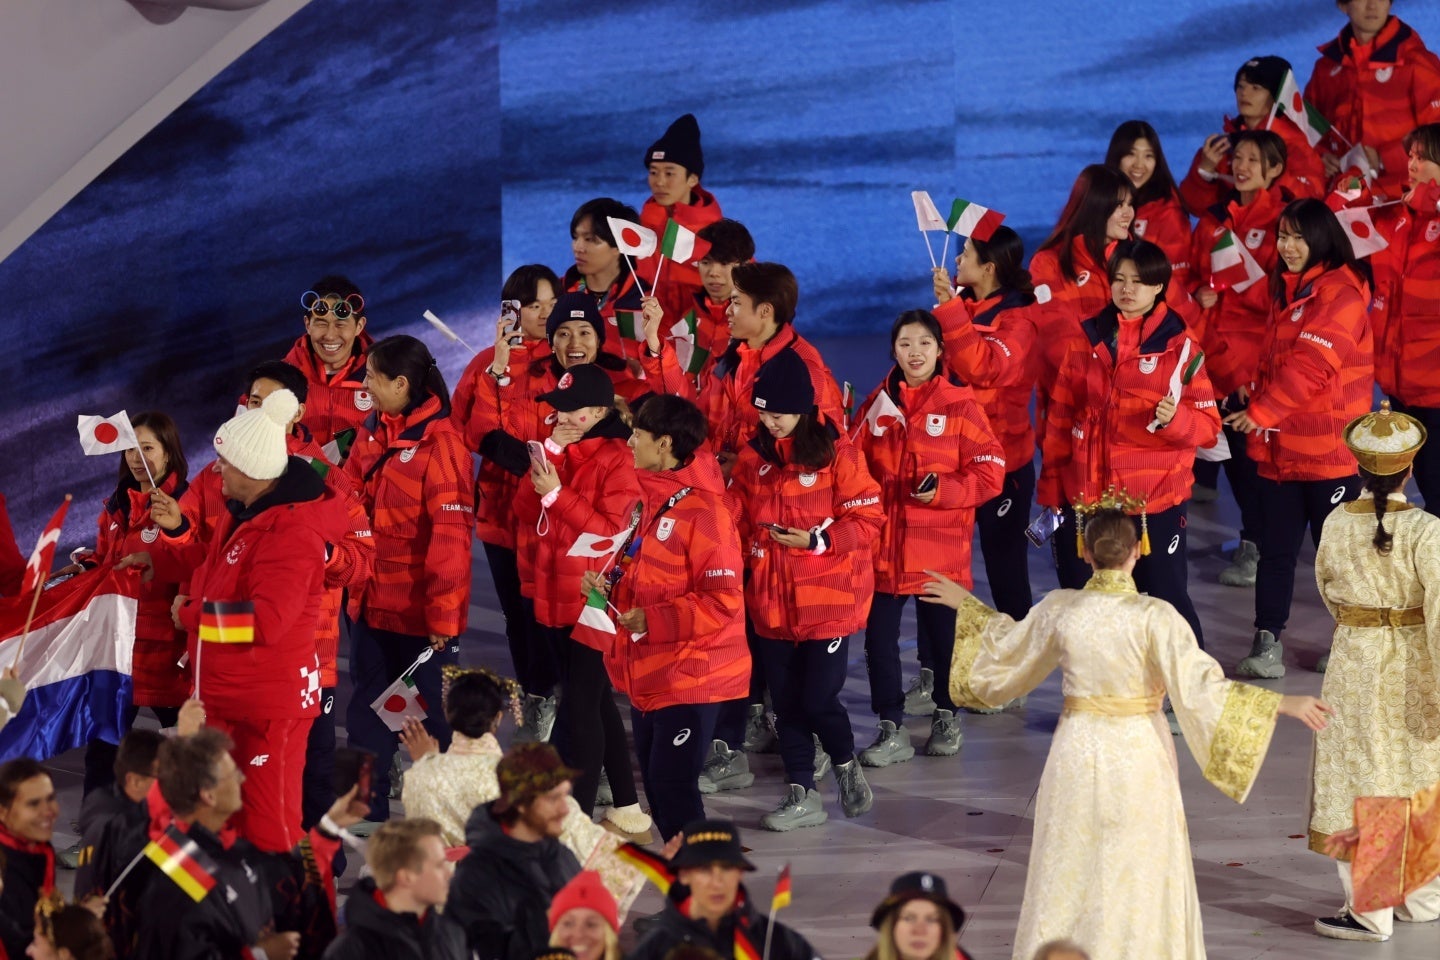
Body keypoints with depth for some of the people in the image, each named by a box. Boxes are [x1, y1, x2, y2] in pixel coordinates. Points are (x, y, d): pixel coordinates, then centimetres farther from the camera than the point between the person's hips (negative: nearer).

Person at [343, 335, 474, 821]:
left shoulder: (440, 443, -18)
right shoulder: (372, 431, 5)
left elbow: (450, 537, -19)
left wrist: (444, 615, -18)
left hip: (422, 610, -7)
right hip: (373, 599, 7)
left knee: (433, 709, 6)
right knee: (368, 708, 14)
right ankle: (367, 810, 23)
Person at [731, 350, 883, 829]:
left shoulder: (836, 452, -9)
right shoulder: (753, 457, 6)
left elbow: (868, 519, -10)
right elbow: (740, 520, 13)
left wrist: (815, 539, -19)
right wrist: (746, 545, -5)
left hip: (828, 597, -5)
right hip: (772, 601, 5)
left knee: (818, 698, -7)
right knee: (786, 702, 8)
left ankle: (846, 765, 22)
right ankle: (801, 795, 18)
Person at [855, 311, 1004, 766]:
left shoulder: (960, 405, -4)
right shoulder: (877, 405, 6)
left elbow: (990, 472, -6)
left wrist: (943, 490, -20)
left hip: (941, 546, -3)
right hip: (883, 544, 3)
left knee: (941, 634, 9)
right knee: (879, 637, 1)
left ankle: (947, 717, 30)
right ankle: (892, 730, 12)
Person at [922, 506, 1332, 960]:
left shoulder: (1059, 609, -6)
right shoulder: (1155, 617, -17)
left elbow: (1006, 650, 12)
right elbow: (1199, 686, -22)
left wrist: (967, 606, 30)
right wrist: (1284, 704, -21)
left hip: (1077, 752, 3)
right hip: (1138, 753, -3)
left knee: (1068, 873, 14)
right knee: (1138, 879, 8)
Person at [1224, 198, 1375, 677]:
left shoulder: (1341, 295, -14)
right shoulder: (1286, 290, 14)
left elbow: (1310, 367, -22)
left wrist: (1261, 412, -22)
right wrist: (1256, 410, 9)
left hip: (1330, 450, -7)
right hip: (1279, 449, 7)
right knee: (1275, 549, 6)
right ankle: (1267, 643, 9)